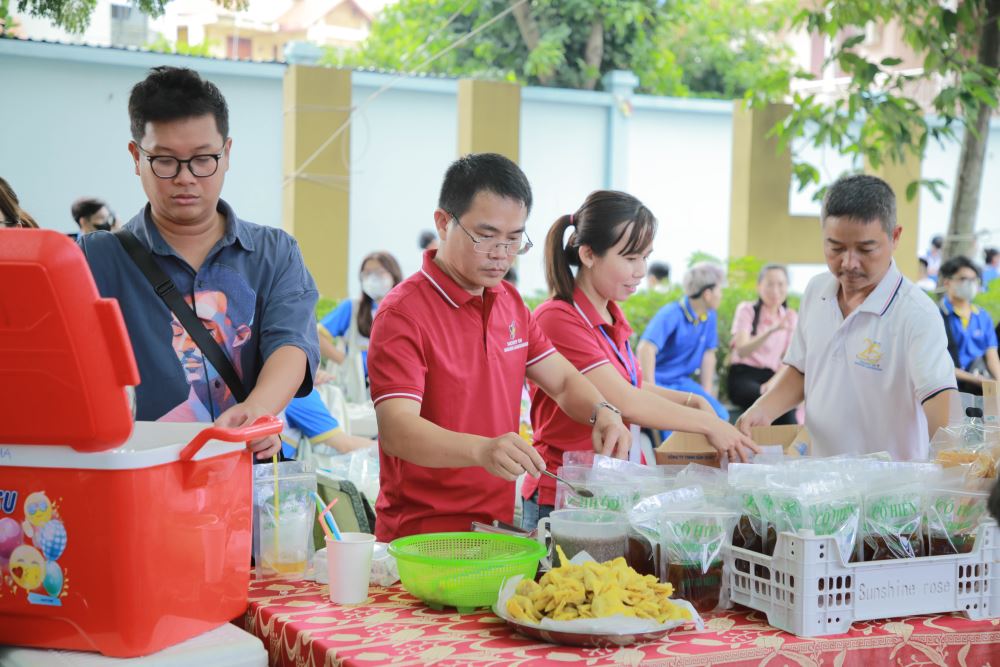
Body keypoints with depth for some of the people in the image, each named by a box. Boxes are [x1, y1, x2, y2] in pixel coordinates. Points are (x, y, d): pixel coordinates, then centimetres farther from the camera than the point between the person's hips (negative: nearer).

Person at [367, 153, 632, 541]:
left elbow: (562, 380, 21)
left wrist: (602, 414, -2)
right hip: (424, 535, -7)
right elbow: (396, 429, -23)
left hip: (498, 523, 7)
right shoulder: (403, 314, -13)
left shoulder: (510, 302, 15)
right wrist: (482, 450, -41)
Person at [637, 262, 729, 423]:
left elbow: (708, 354, 9)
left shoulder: (710, 317, 2)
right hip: (658, 382, -7)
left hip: (681, 382, 7)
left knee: (720, 415, -12)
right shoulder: (671, 314, -20)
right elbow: (646, 348, -30)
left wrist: (707, 393, 4)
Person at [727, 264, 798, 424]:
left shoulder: (791, 317, 10)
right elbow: (742, 351, -17)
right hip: (743, 376, -3)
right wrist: (771, 330, -31)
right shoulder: (747, 310, -1)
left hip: (771, 377, 3)